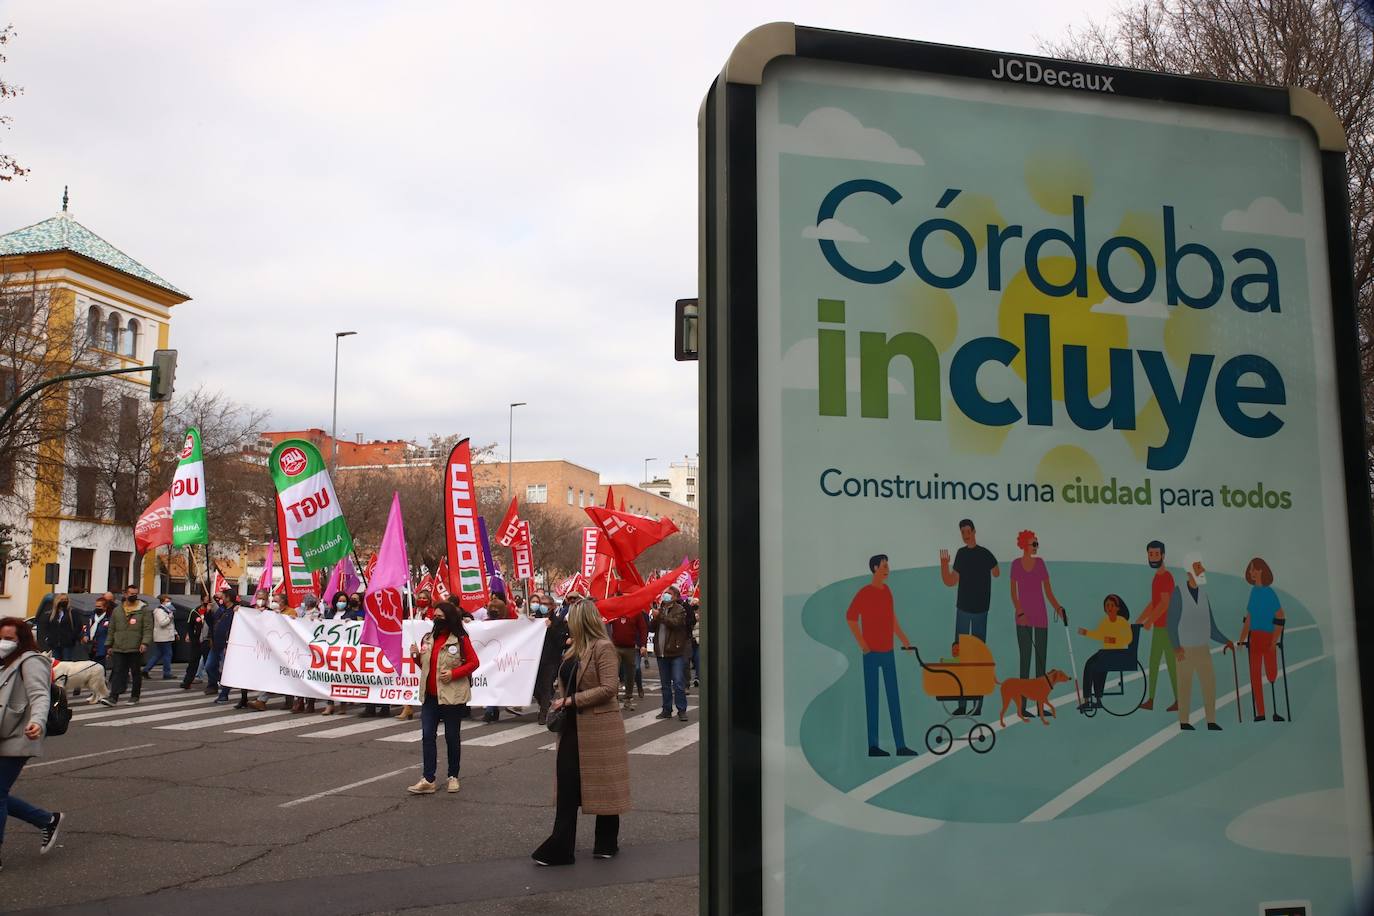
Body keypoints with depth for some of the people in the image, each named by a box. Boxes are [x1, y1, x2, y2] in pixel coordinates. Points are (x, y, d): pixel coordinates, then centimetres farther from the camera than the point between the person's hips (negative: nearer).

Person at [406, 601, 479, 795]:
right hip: (430, 696, 5)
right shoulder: (428, 638, 10)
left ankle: (453, 777, 20)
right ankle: (428, 780, 1)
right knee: (427, 736, 0)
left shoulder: (460, 640, -9)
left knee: (451, 737, 6)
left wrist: (454, 673, -17)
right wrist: (416, 656, -1)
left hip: (451, 696, -5)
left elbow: (474, 662, -7)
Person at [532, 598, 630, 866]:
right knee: (567, 785, 5)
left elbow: (608, 688, -21)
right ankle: (560, 847, 8)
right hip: (572, 726, 8)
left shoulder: (603, 648, -14)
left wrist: (571, 700, -18)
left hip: (598, 727, -8)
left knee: (604, 785, 6)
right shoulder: (574, 649, 13)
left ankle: (607, 844, 21)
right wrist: (559, 704, 6)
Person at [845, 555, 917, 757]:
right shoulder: (864, 593, -11)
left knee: (894, 698, 8)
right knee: (872, 697, -1)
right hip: (872, 653, -7)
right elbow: (850, 617, -15)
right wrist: (861, 644, -15)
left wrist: (904, 639, 19)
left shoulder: (887, 590, 12)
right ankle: (873, 746, 5)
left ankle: (901, 746, 13)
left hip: (888, 651, 8)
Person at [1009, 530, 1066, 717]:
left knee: (1041, 660, 6)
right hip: (1024, 618, -3)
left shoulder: (1040, 563, 3)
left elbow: (1048, 591, 4)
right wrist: (1019, 612, -13)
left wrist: (1058, 608, -10)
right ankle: (1022, 706, 2)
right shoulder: (1016, 564, -2)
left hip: (1041, 616, 3)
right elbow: (1013, 593, -1)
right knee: (1025, 659, -2)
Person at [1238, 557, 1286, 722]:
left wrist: (1275, 640, -18)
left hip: (1268, 637, -7)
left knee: (1271, 674, -5)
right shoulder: (1254, 591, 11)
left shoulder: (1270, 593, -10)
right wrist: (1242, 639, 13)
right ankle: (1260, 712, 9)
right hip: (1254, 638, 7)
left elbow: (1280, 617, -13)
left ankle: (1277, 711, 3)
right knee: (1255, 675, 5)